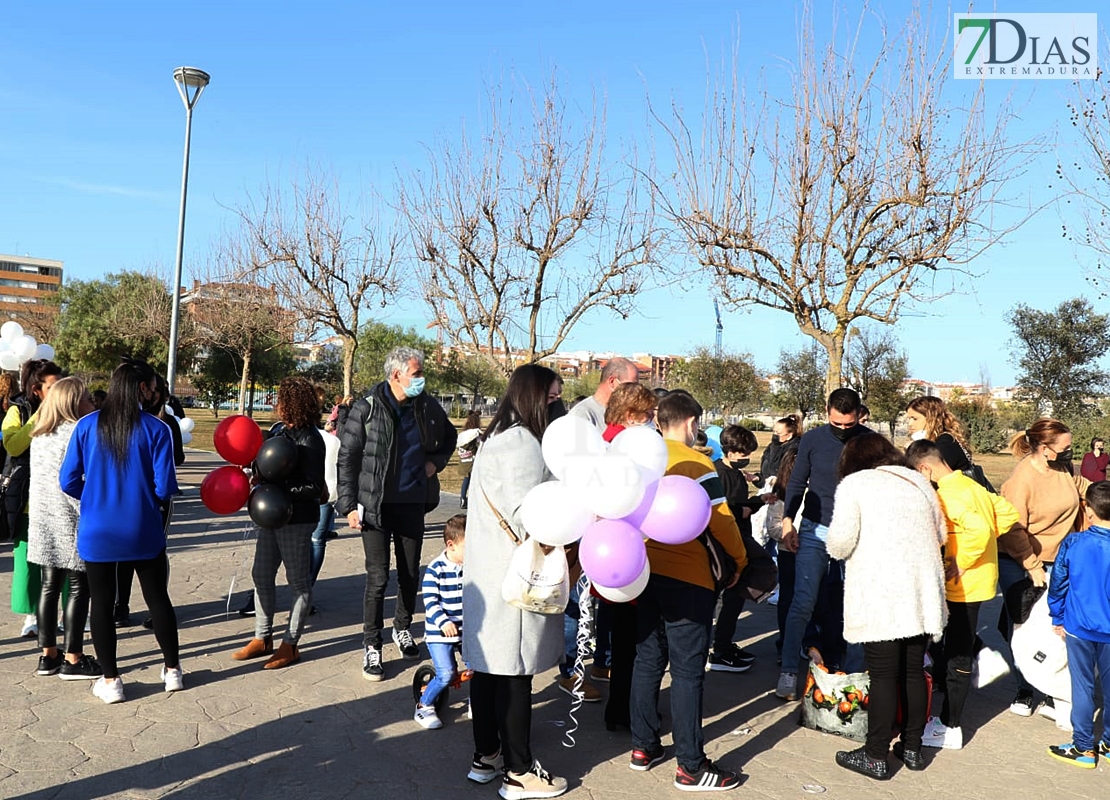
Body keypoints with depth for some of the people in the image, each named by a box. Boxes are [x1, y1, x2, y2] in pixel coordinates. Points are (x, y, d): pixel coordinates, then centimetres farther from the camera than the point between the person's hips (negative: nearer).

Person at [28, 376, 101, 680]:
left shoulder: (39, 435, 13)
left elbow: (39, 476, 19)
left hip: (43, 519, 8)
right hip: (71, 520, -8)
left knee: (50, 585, 12)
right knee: (79, 588, 0)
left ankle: (48, 655, 18)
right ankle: (73, 659, 4)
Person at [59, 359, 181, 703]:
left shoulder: (87, 426, -5)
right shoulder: (155, 429, -12)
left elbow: (69, 481, -3)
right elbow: (165, 488, -13)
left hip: (97, 532, 1)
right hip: (143, 532, -1)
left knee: (101, 603, 13)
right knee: (158, 598, 15)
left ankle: (110, 681, 20)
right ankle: (172, 670, 25)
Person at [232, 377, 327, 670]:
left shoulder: (310, 441, -18)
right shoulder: (279, 430, 6)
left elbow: (315, 488, -19)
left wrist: (279, 487, -24)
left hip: (297, 520, -9)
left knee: (298, 582, 5)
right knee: (261, 575, 15)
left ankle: (291, 645, 16)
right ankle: (262, 638, 29)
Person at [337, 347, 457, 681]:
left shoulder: (428, 407, 0)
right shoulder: (367, 408, -11)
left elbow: (449, 437, 20)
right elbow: (347, 457, -7)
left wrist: (436, 462, 3)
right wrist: (348, 505, -10)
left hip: (412, 503, 4)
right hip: (376, 506, -4)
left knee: (410, 573, 14)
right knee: (378, 577, -2)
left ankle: (402, 628, 36)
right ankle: (371, 646, 13)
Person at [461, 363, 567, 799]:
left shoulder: (496, 437, 14)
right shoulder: (522, 443, -17)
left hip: (485, 573, 10)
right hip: (514, 578, -10)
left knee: (488, 663, 16)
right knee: (514, 670, 0)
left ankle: (485, 756, 29)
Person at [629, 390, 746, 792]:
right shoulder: (696, 464, -13)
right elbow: (720, 520, -13)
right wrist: (739, 560, 3)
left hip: (646, 573, 6)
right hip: (687, 578, -6)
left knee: (648, 660, 16)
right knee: (687, 670, 1)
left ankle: (643, 747, 26)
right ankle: (690, 766, 9)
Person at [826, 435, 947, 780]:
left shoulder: (853, 484, -2)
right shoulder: (918, 481, 15)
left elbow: (839, 544, -10)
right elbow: (941, 534, 19)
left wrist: (837, 547, 11)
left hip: (880, 598, -5)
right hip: (922, 594, 6)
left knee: (883, 676, -1)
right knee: (914, 671, 14)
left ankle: (876, 757, 8)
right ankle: (912, 748, 25)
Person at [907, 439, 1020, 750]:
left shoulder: (949, 494, -20)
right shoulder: (970, 485, 8)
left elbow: (979, 529, -32)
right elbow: (1008, 513, 12)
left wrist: (959, 563, -21)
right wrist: (987, 538, 11)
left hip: (964, 586, -10)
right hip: (978, 582, 10)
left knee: (957, 658, 0)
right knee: (958, 652, 18)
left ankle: (950, 728, 11)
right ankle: (948, 716, 29)